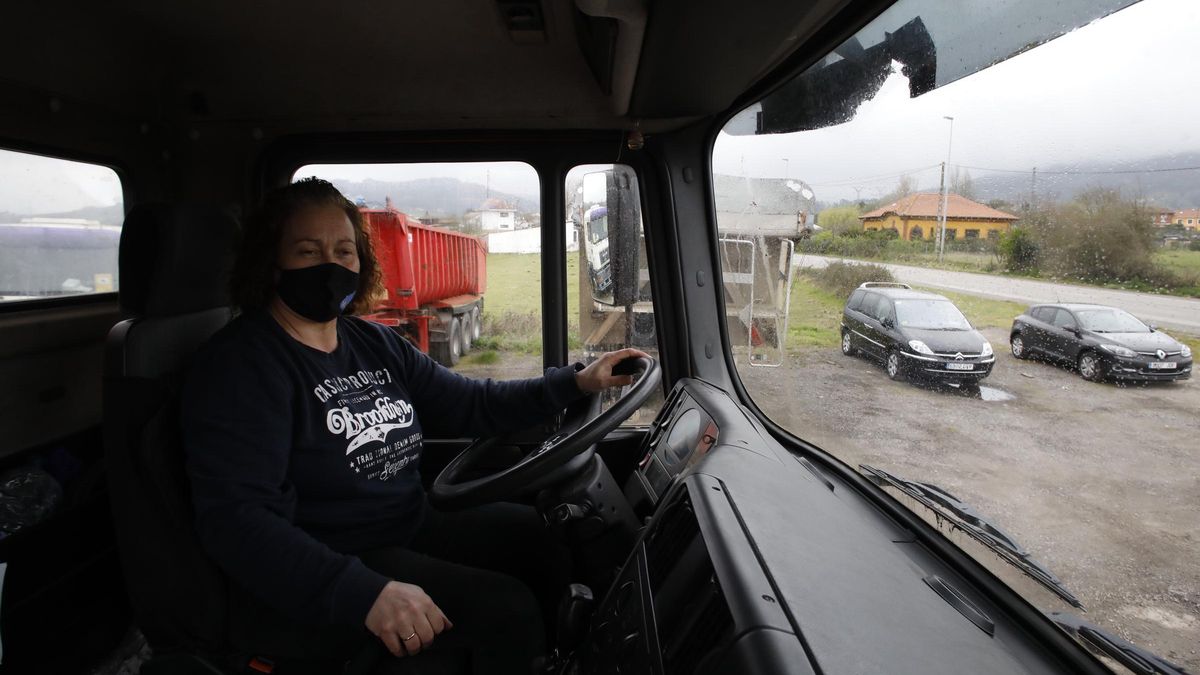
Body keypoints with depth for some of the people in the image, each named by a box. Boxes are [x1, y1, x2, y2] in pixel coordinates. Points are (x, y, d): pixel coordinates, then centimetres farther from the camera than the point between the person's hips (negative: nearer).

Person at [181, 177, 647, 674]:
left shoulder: (372, 344, 9)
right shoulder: (239, 365, -15)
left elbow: (472, 405, 9)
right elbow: (237, 520, -24)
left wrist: (577, 382, -1)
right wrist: (364, 593, -36)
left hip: (408, 535, 8)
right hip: (315, 589, -8)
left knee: (542, 528, 7)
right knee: (505, 608, -22)